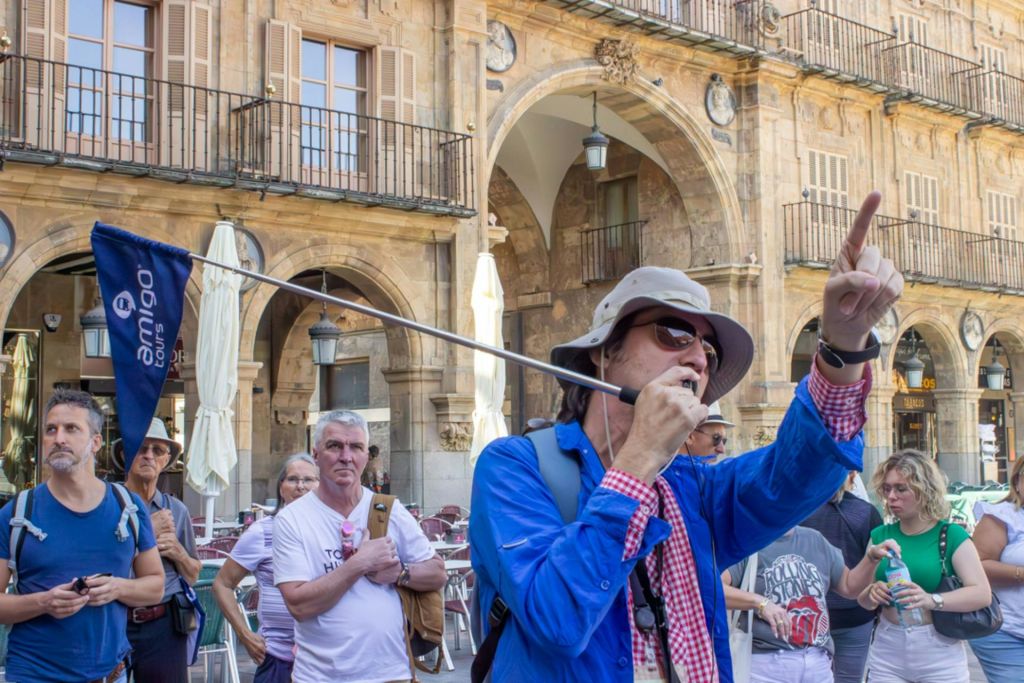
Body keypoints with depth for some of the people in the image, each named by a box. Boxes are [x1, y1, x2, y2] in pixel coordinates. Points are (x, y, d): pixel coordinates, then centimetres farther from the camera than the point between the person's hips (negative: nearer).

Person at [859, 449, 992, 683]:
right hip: (887, 650, 3)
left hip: (939, 654, -3)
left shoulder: (951, 535, -5)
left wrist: (932, 600, -29)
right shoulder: (880, 535, 6)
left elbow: (982, 593, -15)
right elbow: (863, 601, 9)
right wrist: (872, 594, -13)